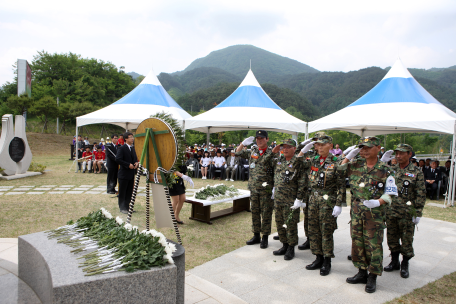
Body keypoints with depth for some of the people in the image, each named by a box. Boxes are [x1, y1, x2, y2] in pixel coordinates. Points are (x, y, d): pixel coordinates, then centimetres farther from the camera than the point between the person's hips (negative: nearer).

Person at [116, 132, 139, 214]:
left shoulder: (133, 148, 14)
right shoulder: (122, 148, -10)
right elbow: (117, 159, -19)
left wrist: (136, 163, 1)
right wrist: (128, 165, -20)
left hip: (131, 173, 7)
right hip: (124, 173, -7)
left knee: (129, 191, 12)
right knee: (122, 192, 2)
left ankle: (127, 206, 22)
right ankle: (122, 208, 11)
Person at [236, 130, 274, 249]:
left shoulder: (271, 153, -6)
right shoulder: (252, 152, 9)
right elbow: (237, 153, 19)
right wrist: (243, 143, 5)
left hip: (266, 189, -5)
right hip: (253, 188, 5)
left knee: (266, 213, 3)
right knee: (254, 212, 13)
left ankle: (265, 238, 16)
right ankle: (256, 236, 26)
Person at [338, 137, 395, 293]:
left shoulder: (385, 170, -5)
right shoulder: (356, 165, 6)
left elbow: (389, 194, -6)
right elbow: (339, 170, 18)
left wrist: (378, 202, -23)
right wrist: (349, 156, 6)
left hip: (374, 212, -4)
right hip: (356, 210, 4)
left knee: (374, 244, 1)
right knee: (357, 242, 11)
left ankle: (372, 277, 16)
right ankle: (362, 273, 27)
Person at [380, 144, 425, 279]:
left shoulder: (417, 173, -3)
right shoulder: (391, 170, 6)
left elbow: (421, 195, -4)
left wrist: (418, 213, -7)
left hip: (407, 213, -3)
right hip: (390, 211, 4)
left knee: (406, 240, 7)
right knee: (392, 238, 13)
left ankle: (405, 265, 24)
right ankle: (394, 262, 30)